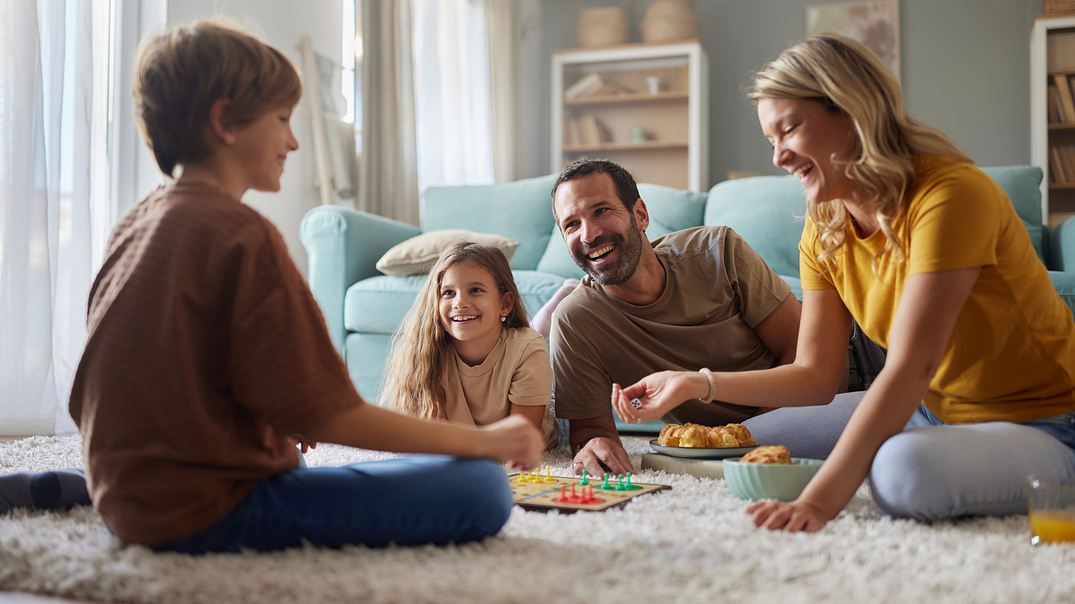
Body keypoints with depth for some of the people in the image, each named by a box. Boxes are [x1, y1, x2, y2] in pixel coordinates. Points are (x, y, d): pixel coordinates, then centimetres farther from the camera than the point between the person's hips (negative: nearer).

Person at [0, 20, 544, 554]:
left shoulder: (132, 226, 10)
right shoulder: (241, 233, -17)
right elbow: (326, 415, -19)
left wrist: (276, 419, 17)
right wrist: (488, 440, -11)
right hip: (207, 513, -10)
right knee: (481, 488, -21)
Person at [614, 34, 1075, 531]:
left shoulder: (949, 195, -24)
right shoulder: (824, 232, 0)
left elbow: (909, 369, -33)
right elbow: (814, 374, 2)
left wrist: (818, 501, -39)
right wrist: (696, 385, -10)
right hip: (934, 412, 7)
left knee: (906, 467, -37)